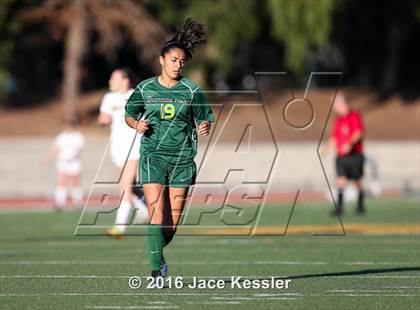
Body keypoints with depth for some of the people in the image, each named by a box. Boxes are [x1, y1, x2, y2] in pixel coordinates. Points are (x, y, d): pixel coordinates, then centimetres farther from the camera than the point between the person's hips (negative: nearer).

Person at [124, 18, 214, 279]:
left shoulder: (192, 91, 2)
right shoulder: (145, 89, 3)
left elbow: (205, 120, 6)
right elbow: (129, 114, 15)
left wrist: (205, 128, -17)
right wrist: (137, 124, -7)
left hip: (182, 157, 1)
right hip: (153, 156, -1)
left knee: (173, 219, 4)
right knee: (157, 214, -13)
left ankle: (158, 252, 33)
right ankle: (156, 270, -10)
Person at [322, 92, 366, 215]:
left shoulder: (354, 116, -7)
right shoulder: (338, 120, 13)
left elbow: (359, 133, -18)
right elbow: (334, 137, 19)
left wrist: (350, 144, -32)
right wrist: (327, 146, 2)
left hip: (355, 155, -5)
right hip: (341, 156, 5)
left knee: (357, 182, 6)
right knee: (341, 180, -9)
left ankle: (360, 205, 25)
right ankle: (339, 207, -13)